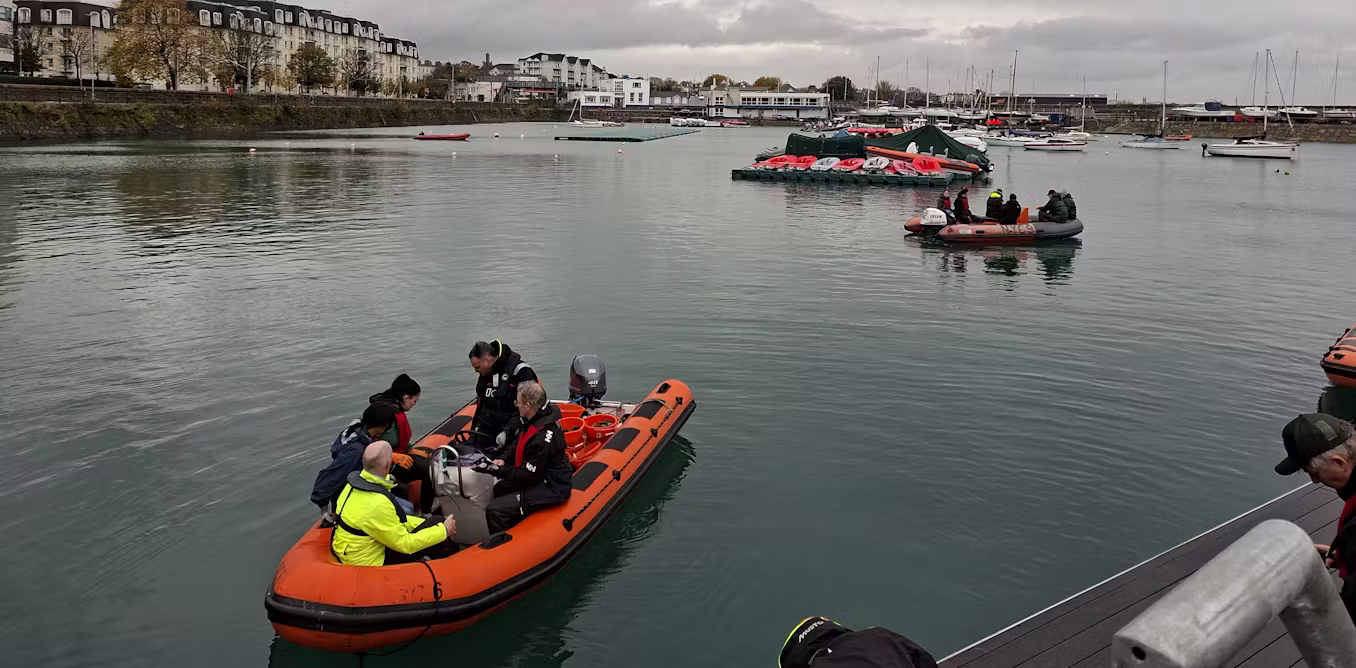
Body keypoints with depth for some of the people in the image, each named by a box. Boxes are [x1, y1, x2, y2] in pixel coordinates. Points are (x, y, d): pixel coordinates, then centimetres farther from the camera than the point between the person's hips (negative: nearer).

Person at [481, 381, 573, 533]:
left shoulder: (542, 437, -31)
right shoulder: (535, 419, -1)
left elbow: (528, 476, -25)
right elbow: (519, 446, 15)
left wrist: (499, 471, -15)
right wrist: (504, 461, -1)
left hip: (550, 489, -11)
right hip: (539, 476, 11)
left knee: (494, 511, -18)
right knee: (499, 488, 29)